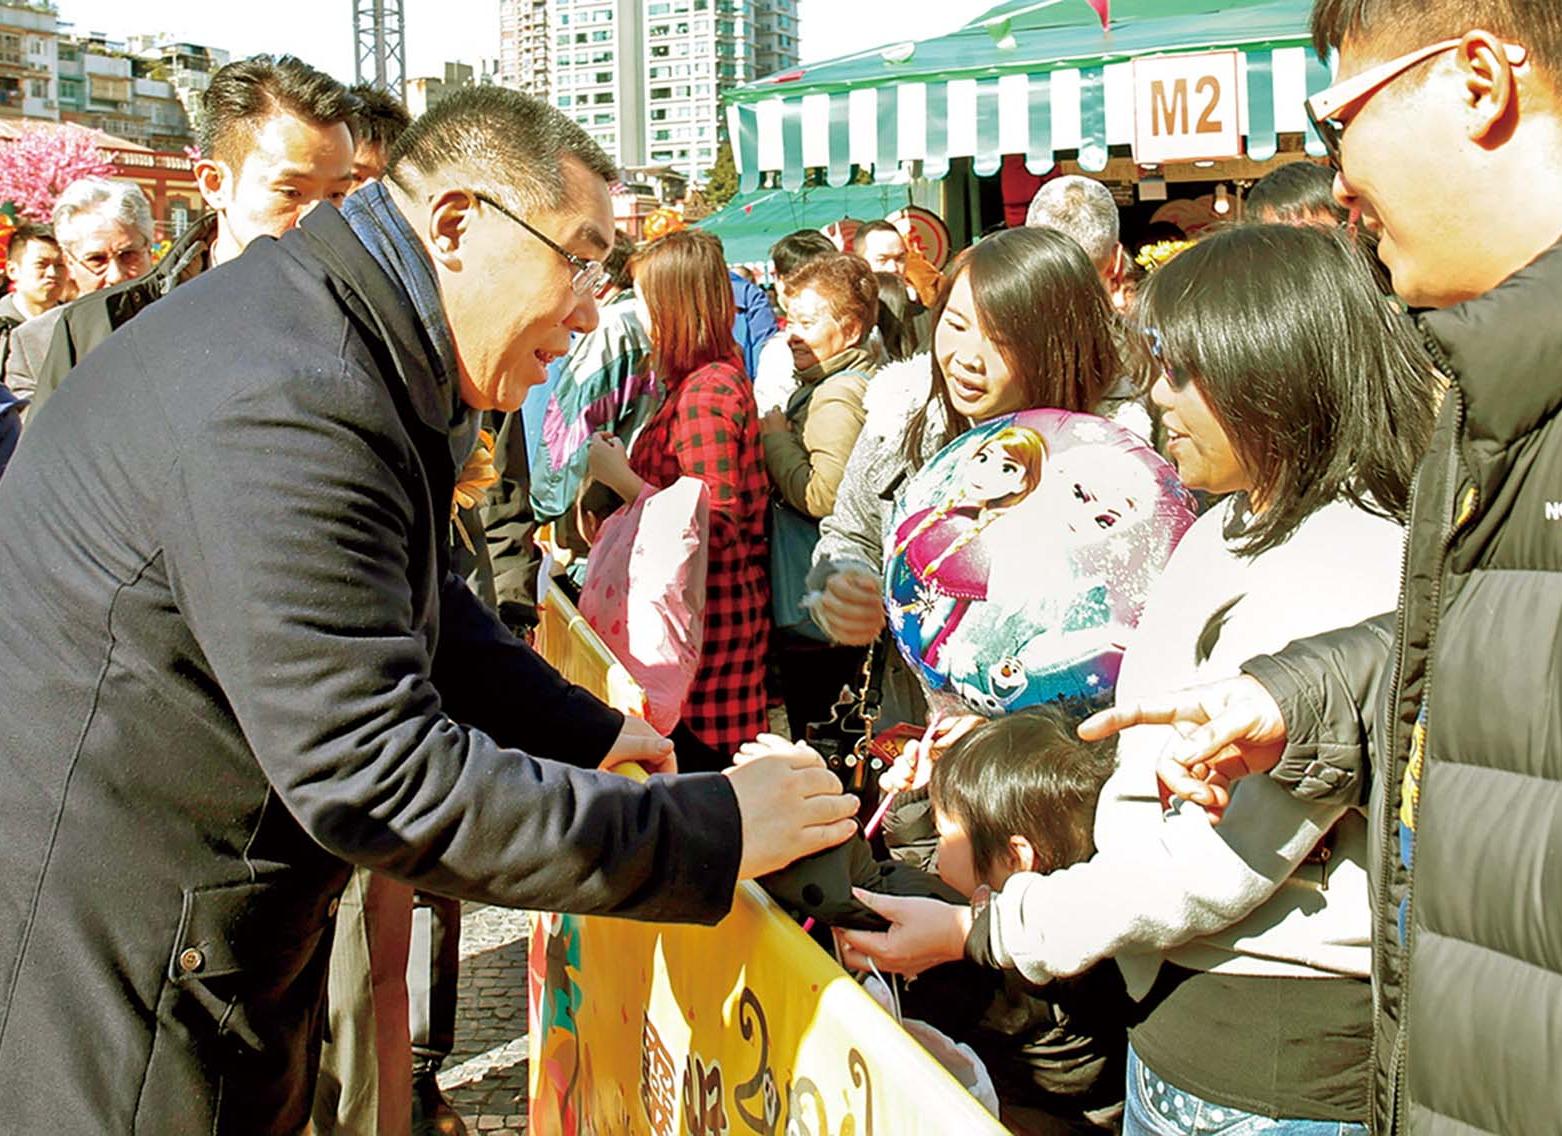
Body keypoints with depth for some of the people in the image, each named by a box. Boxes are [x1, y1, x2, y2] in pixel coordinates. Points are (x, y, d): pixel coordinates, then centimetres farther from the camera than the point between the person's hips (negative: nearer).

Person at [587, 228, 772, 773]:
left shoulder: (704, 392, -18)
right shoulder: (721, 377, 12)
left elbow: (715, 528, -22)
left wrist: (621, 478, -17)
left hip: (705, 623, -10)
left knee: (691, 755, -2)